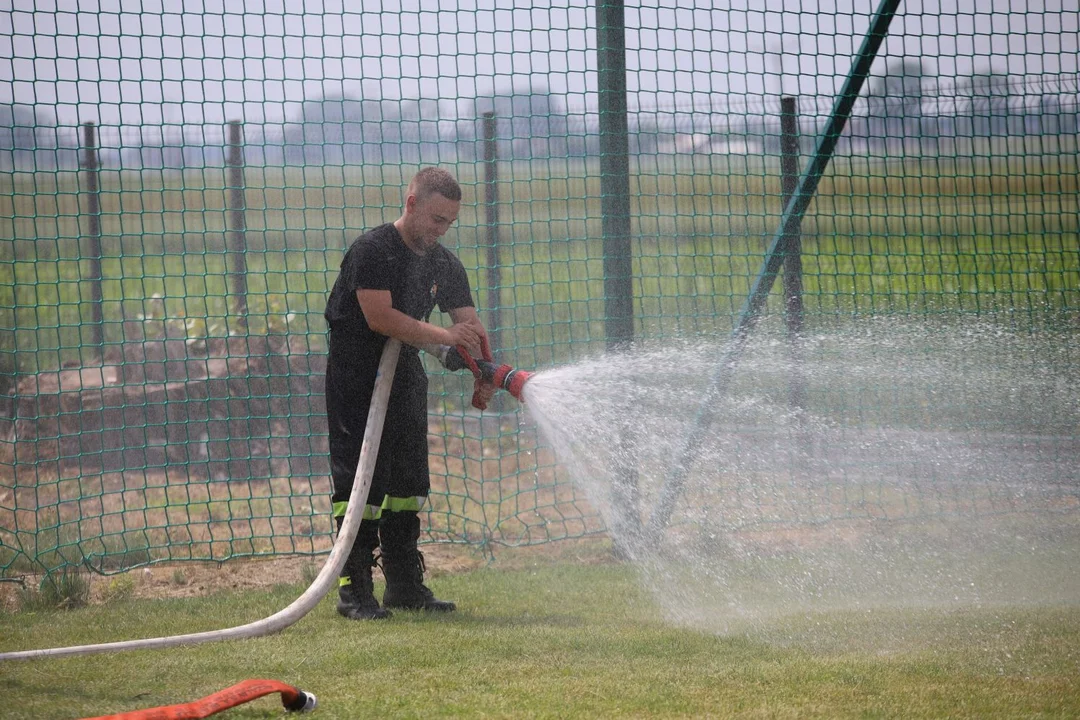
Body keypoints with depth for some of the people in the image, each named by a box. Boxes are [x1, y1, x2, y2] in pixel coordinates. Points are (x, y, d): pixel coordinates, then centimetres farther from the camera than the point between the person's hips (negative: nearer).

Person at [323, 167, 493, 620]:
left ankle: (405, 584, 17)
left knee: (409, 480, 9)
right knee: (360, 479, -11)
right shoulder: (373, 250, -16)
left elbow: (469, 323, 6)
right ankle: (354, 589, -11)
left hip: (405, 375, 8)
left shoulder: (445, 265, 8)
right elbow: (380, 317, -26)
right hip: (356, 377, -8)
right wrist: (446, 337, -29)